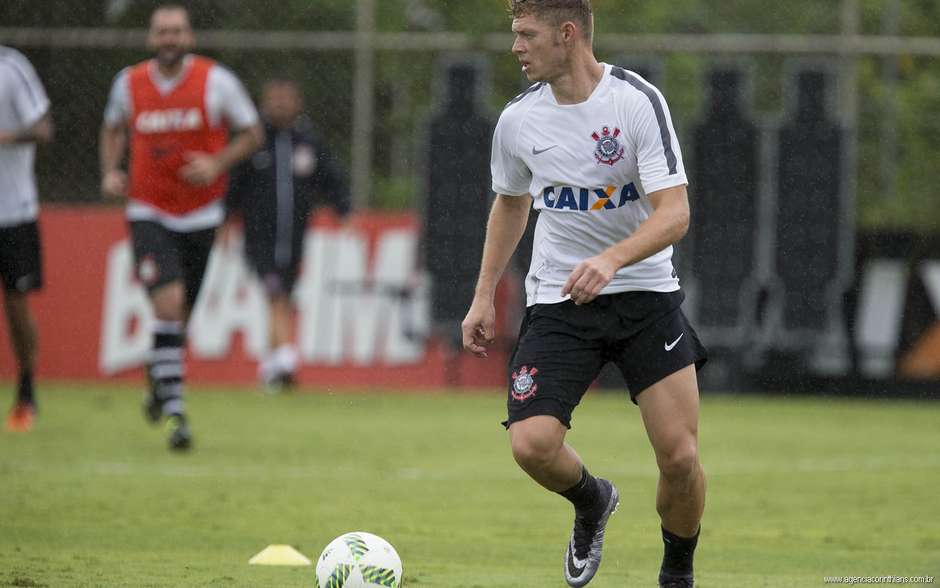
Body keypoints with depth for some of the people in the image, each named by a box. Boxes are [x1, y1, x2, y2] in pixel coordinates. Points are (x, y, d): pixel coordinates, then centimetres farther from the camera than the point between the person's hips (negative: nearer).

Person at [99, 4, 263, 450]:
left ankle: (158, 376, 42)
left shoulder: (216, 81, -6)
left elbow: (251, 134, 3)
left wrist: (217, 163, -14)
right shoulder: (129, 83, 0)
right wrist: (110, 171, 2)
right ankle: (174, 412, -17)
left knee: (181, 312, 9)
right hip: (149, 215, -1)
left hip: (200, 214, 1)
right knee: (169, 304, -18)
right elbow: (114, 129, 19)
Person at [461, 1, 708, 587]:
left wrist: (611, 260, -35)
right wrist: (484, 297, 15)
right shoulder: (518, 120, -1)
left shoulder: (637, 101, -14)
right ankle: (591, 501, 18)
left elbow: (674, 213, -19)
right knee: (532, 444, -18)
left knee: (680, 455, -10)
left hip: (645, 291, -2)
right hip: (558, 299, 2)